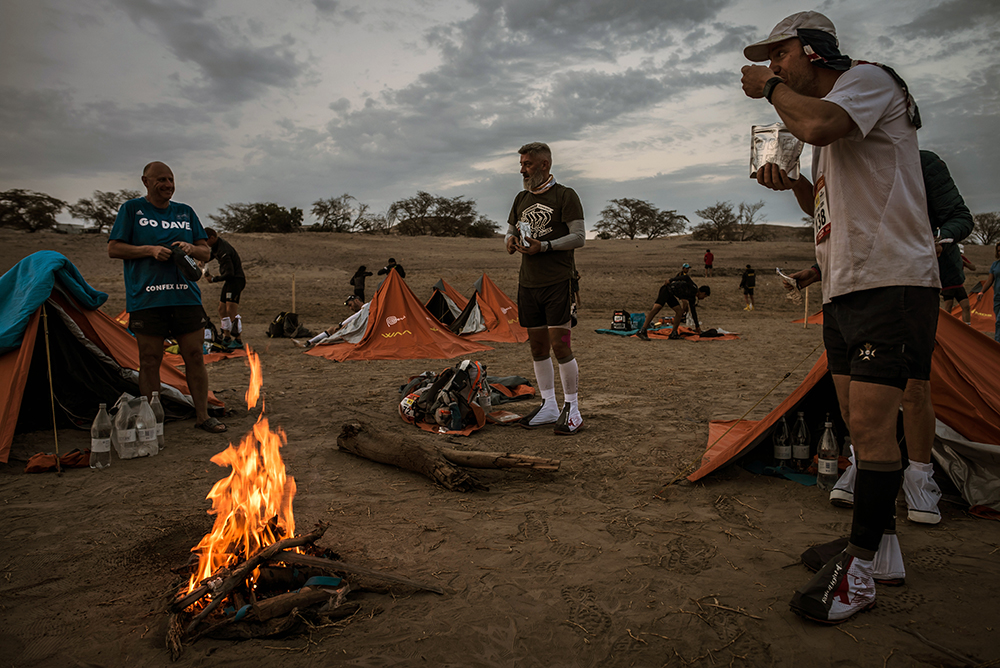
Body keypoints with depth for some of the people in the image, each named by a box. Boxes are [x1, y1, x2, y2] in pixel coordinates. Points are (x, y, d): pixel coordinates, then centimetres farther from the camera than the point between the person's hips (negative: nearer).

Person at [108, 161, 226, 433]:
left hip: (186, 297, 3)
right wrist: (150, 250, -13)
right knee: (150, 360, 1)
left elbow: (206, 252, 15)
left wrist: (191, 248, -8)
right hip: (146, 299, -3)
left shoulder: (185, 212, 15)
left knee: (194, 356, 3)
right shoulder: (132, 209, 5)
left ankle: (202, 416, 13)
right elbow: (113, 249, 1)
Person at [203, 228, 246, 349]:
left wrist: (214, 279, -13)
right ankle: (226, 338, 18)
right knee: (222, 309, 11)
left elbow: (229, 273, -24)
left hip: (236, 280, -10)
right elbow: (213, 254, 32)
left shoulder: (223, 251, -22)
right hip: (229, 281, 10)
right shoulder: (217, 245, 9)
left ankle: (238, 340, -9)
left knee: (231, 311, -13)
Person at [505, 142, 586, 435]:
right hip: (527, 283, 7)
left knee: (560, 346, -9)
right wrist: (510, 241, -3)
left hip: (558, 282, -6)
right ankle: (548, 407, 19)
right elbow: (510, 233, 21)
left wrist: (544, 246, -20)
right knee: (537, 347, 8)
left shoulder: (565, 196, -3)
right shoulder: (521, 199, 16)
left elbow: (579, 236, -9)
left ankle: (572, 410, 2)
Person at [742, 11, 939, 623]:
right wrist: (792, 184, 12)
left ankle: (861, 572, -4)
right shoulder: (825, 111, 24)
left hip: (891, 280, -10)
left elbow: (817, 125, -27)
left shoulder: (869, 78, -3)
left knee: (871, 423, -12)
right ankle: (878, 536, 23)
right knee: (860, 422, 11)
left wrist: (770, 86, -8)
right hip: (846, 288, 10)